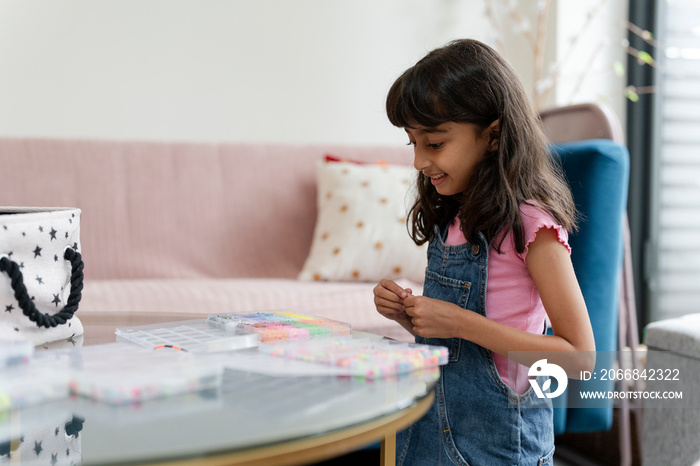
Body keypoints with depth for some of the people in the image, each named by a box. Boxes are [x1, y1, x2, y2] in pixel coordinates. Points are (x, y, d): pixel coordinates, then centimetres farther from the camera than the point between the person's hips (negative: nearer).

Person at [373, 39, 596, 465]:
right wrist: (407, 313, -7)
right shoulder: (451, 218, 5)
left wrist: (459, 322, -23)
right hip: (430, 430, 7)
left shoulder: (530, 223, -16)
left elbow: (580, 356, -19)